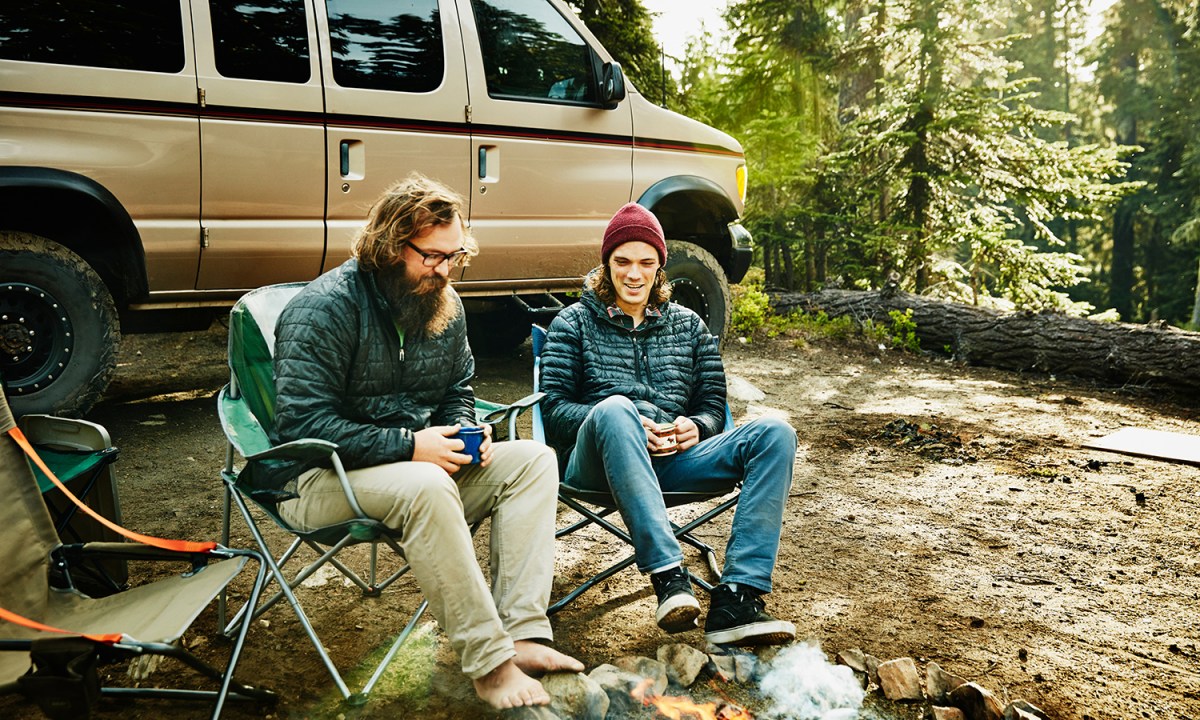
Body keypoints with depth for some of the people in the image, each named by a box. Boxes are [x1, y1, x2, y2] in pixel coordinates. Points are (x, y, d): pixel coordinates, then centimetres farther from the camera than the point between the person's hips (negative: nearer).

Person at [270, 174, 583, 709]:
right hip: (322, 478, -7)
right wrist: (408, 446, -24)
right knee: (426, 486, -38)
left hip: (422, 464, 7)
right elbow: (303, 424, -21)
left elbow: (458, 390, 20)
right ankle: (489, 663, -27)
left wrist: (464, 433, -4)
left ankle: (522, 635, -22)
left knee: (533, 459, -12)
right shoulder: (324, 307, -15)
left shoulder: (444, 305, 6)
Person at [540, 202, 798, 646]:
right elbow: (553, 407, 3)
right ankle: (668, 574, -45)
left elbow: (714, 405, 19)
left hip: (671, 460, 3)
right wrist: (625, 424, -14)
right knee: (613, 408, -38)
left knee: (775, 433, -21)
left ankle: (735, 602, -35)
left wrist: (695, 427, -6)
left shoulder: (688, 324, 23)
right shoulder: (575, 322, 15)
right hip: (598, 463, -3)